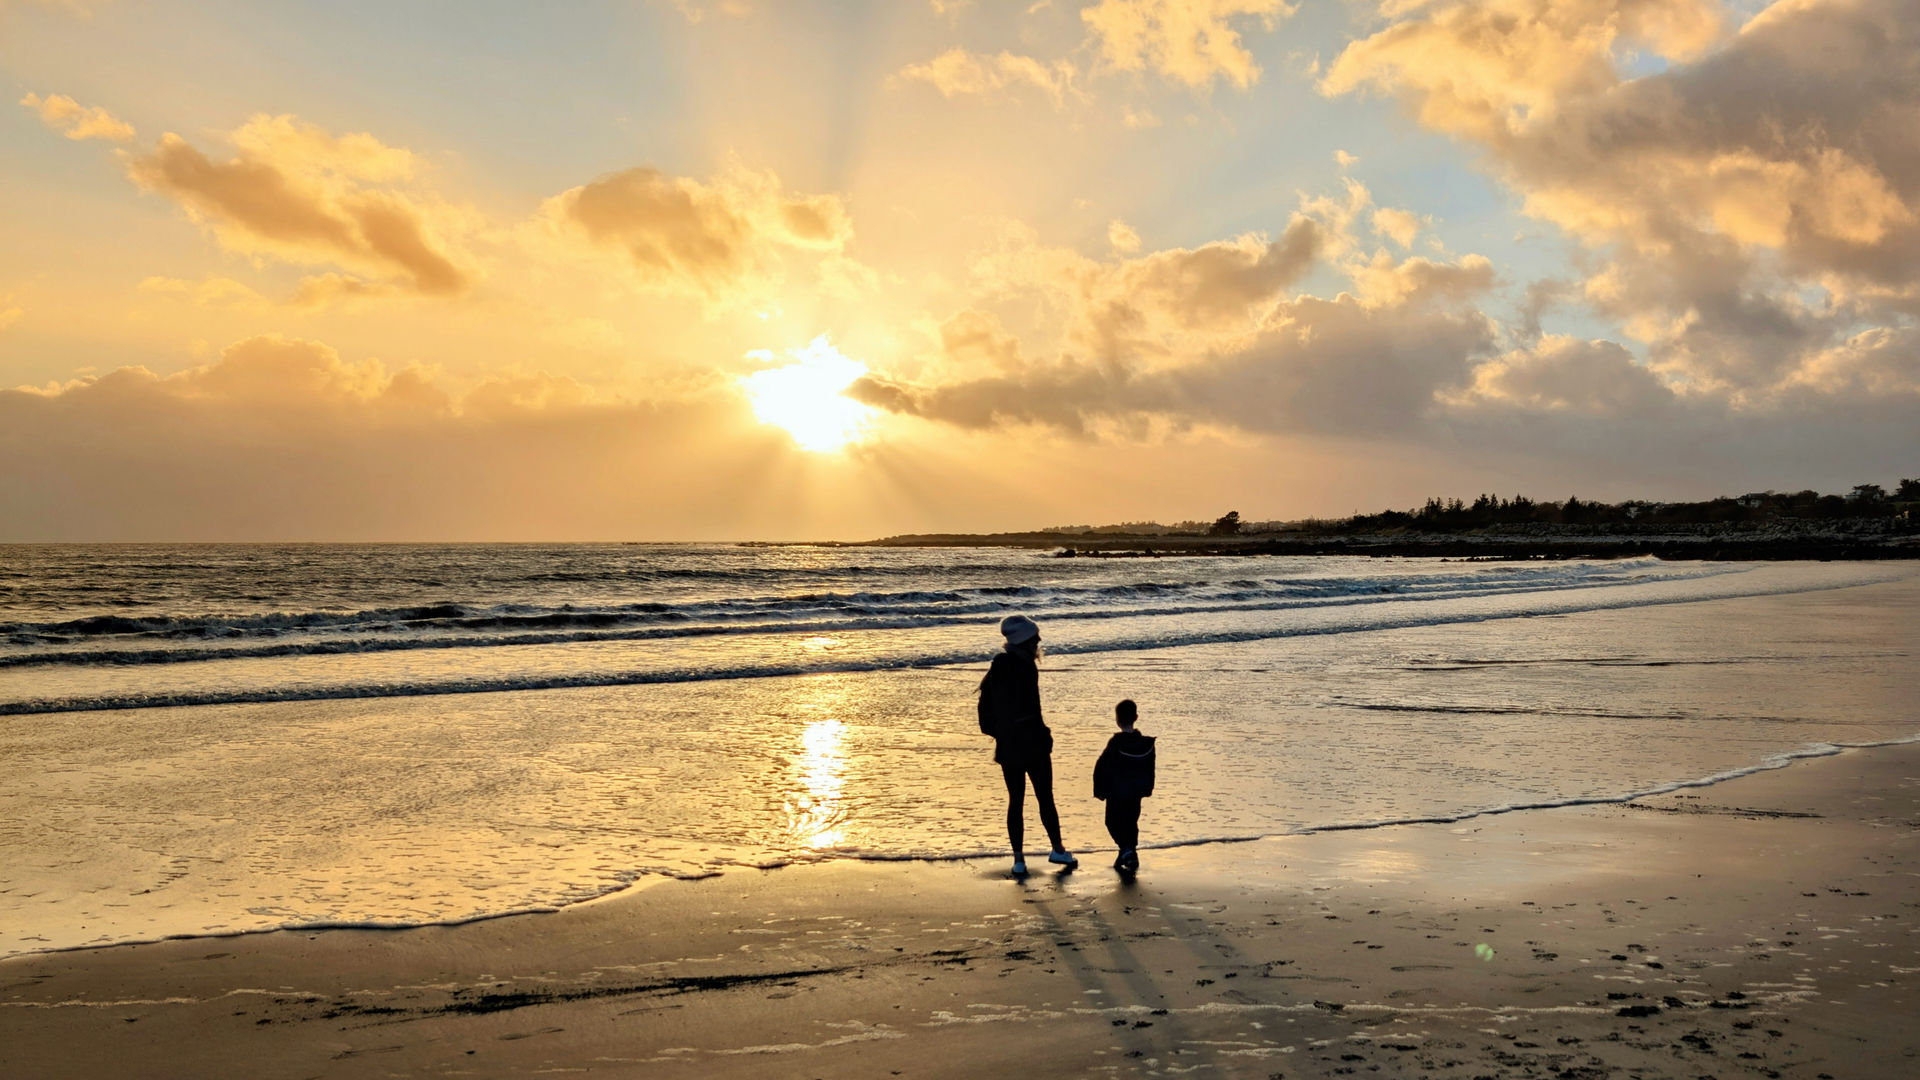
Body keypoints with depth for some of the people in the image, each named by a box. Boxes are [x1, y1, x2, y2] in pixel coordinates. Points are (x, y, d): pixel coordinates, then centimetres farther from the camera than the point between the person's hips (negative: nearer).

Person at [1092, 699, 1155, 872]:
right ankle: (1130, 856, 18)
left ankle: (1127, 850, -14)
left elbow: (1101, 768, -13)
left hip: (1117, 793, -5)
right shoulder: (1147, 744, -2)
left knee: (1113, 822, 6)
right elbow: (1150, 768, 9)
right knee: (1131, 822, 17)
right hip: (1137, 792, 5)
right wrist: (1148, 787, 21)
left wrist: (1099, 790, -3)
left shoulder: (1115, 744, -17)